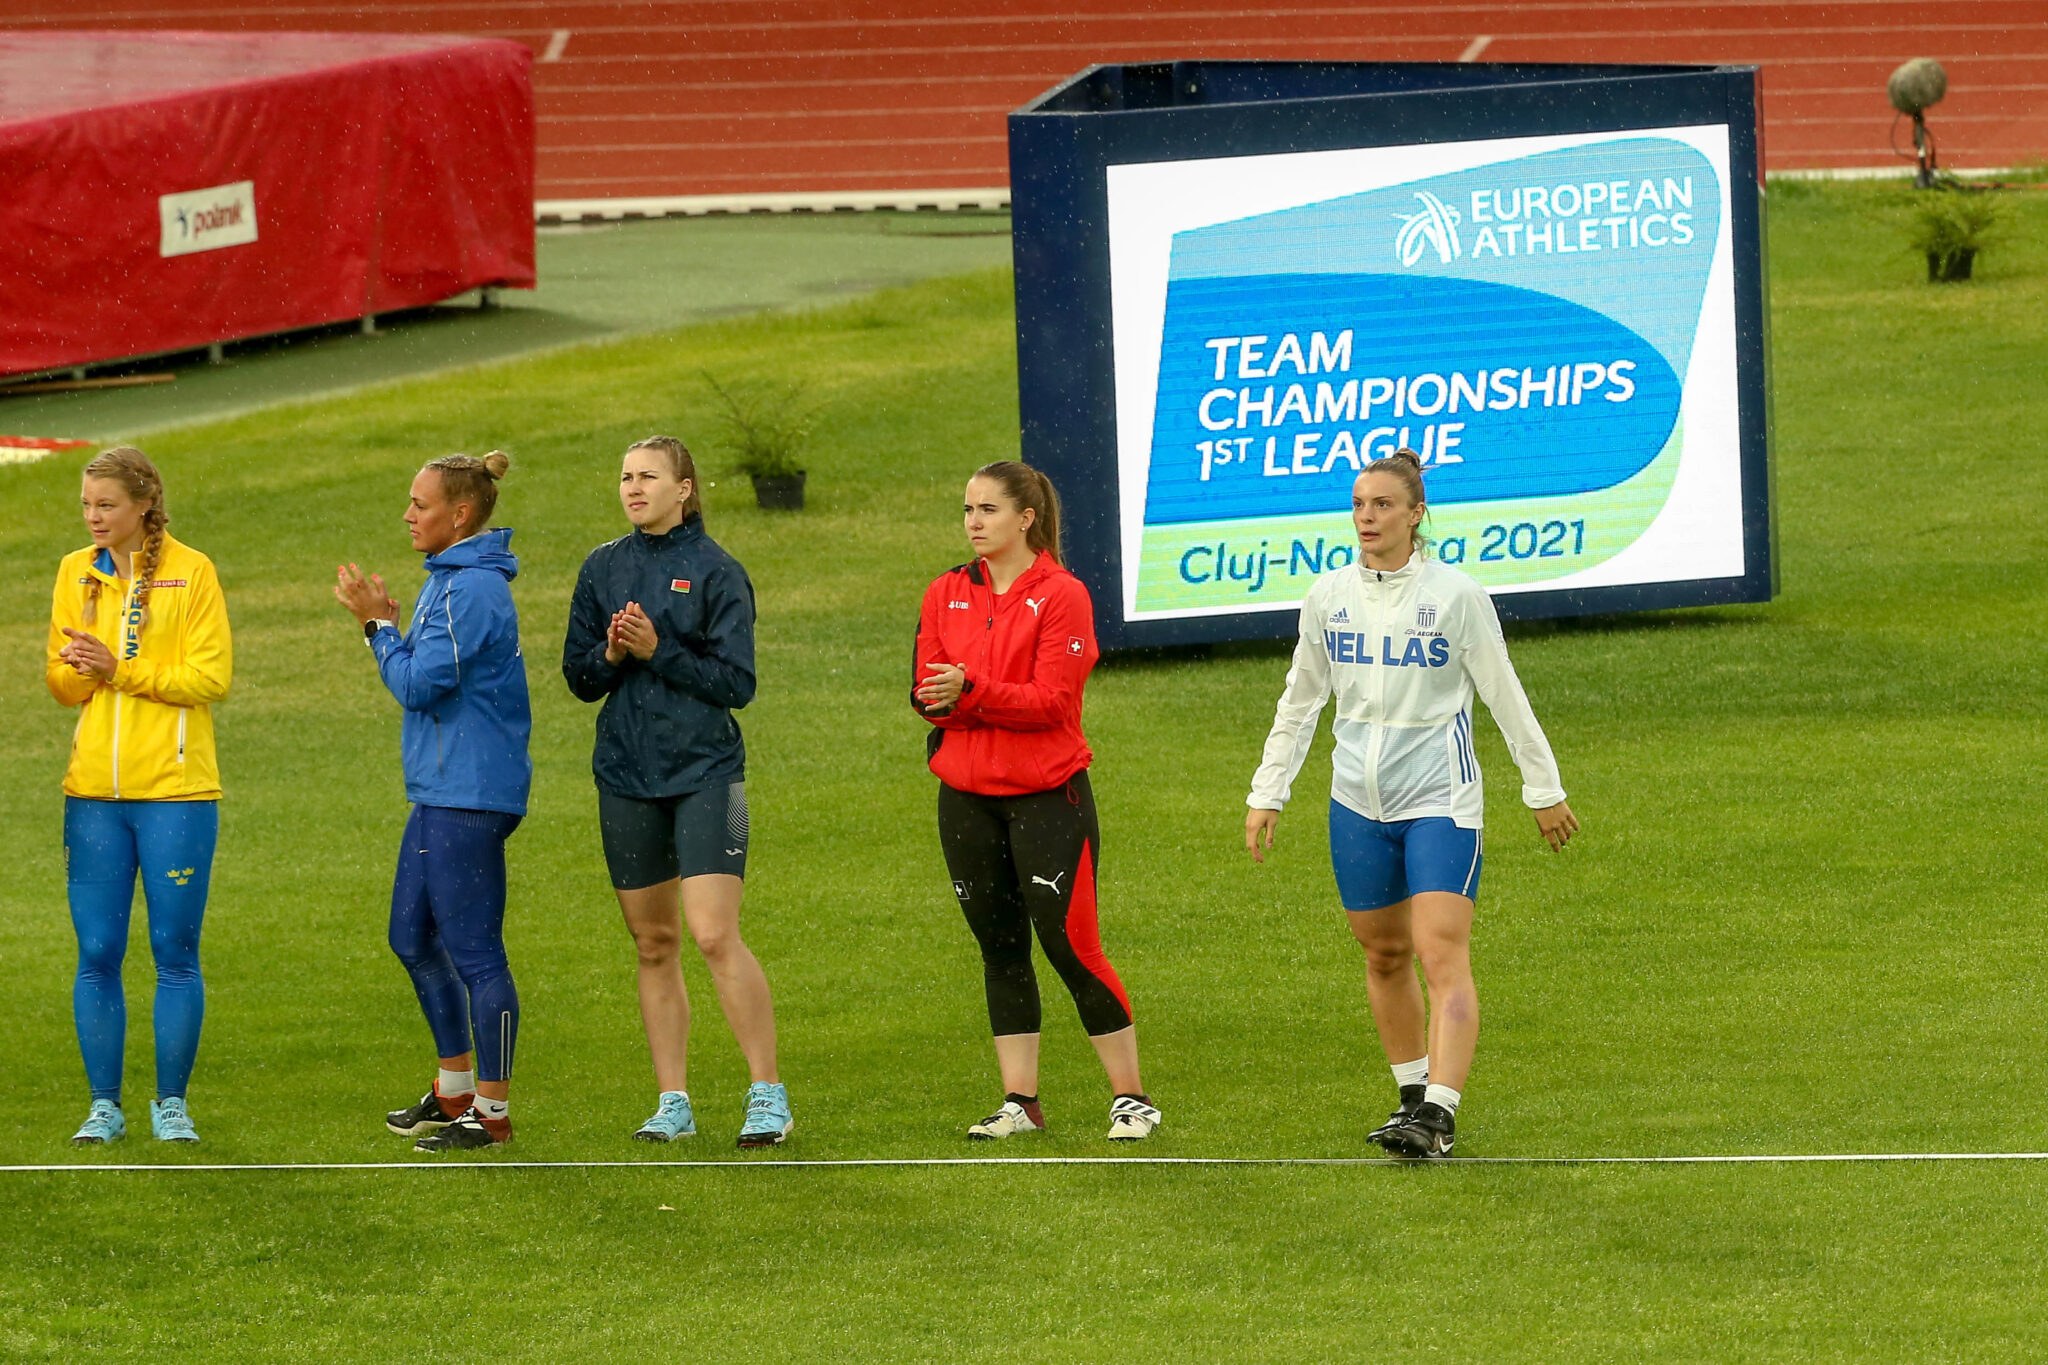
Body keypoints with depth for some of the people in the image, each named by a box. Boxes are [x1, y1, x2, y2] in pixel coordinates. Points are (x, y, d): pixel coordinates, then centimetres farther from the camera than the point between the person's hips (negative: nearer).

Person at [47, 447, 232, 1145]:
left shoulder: (192, 571, -3)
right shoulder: (77, 572, 9)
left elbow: (212, 677, -8)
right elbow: (62, 683, 10)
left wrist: (119, 669, -15)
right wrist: (75, 668, -13)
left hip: (175, 789, -3)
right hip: (93, 792, 3)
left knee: (175, 952, 1)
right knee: (97, 955, 3)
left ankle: (171, 1104, 10)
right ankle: (104, 1106, 10)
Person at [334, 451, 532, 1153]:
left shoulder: (474, 590, -18)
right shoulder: (449, 580, 15)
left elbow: (419, 684, -20)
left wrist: (379, 624, -9)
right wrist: (383, 621, 8)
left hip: (470, 797, -11)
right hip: (439, 791, 11)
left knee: (474, 951, -5)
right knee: (413, 938, 18)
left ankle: (493, 1111, 2)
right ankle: (455, 1090, 29)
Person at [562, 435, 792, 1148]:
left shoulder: (717, 572, -4)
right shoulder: (603, 568, 10)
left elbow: (736, 682, -7)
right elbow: (579, 678, 11)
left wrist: (657, 650, -16)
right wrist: (611, 655, -10)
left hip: (705, 772, -5)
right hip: (626, 775, 5)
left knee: (714, 934, -14)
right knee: (653, 943, 8)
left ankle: (767, 1094, -9)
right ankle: (673, 1102, 14)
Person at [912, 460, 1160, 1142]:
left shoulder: (1062, 595, -7)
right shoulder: (946, 593, 9)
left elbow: (1052, 700, -16)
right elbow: (925, 692, 1)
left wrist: (970, 692, -25)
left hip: (1046, 795, -5)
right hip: (967, 796, 5)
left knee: (1071, 946, -7)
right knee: (1000, 949, 8)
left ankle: (1131, 1098, 2)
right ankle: (1020, 1102, 13)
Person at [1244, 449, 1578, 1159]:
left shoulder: (1455, 596, -7)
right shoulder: (1328, 596, 5)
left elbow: (1506, 698, 1)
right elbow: (1299, 702, 16)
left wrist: (1544, 789, 6)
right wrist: (1267, 794, 14)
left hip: (1439, 801, -5)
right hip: (1358, 803, 5)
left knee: (1442, 956, -14)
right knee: (1384, 955, 11)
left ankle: (1437, 1116, -21)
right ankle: (1413, 1092, 25)